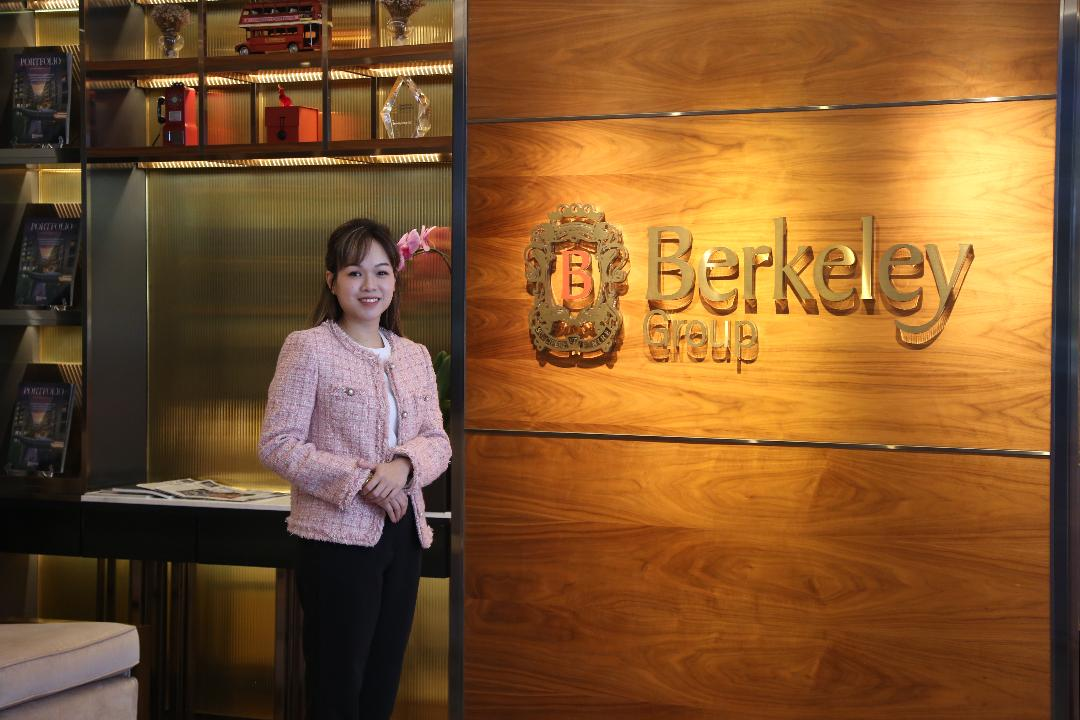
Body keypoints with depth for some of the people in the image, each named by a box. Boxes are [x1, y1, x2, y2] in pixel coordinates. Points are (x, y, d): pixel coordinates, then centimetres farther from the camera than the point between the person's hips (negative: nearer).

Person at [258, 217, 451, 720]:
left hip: (403, 536, 6)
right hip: (338, 539, -6)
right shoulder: (308, 348, -6)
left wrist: (404, 464, -13)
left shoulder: (415, 357, 12)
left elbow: (437, 442, 9)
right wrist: (360, 480, -19)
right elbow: (277, 445, -11)